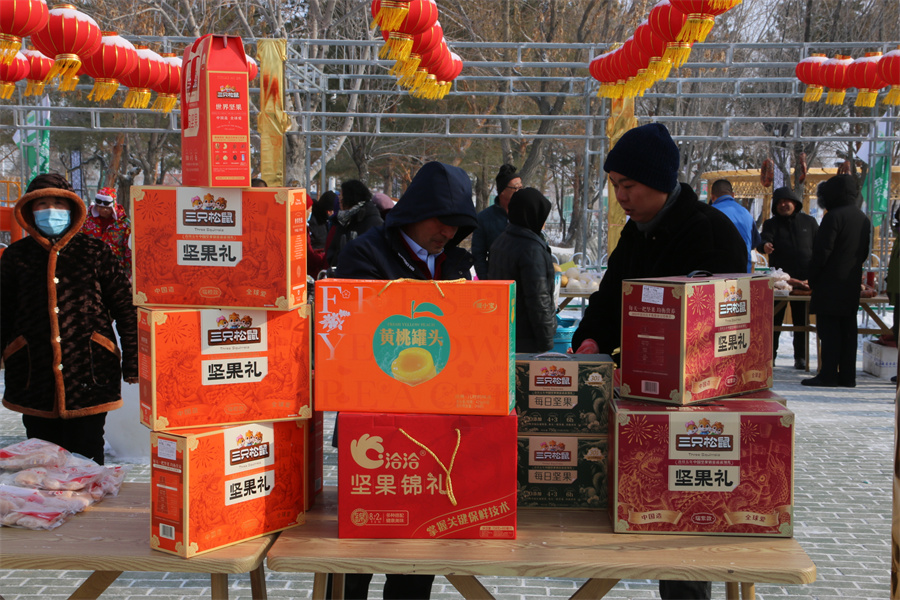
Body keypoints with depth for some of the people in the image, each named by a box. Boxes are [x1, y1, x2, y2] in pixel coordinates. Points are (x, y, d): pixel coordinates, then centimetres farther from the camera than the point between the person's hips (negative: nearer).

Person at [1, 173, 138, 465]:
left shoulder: (95, 252, 4)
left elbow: (125, 308, 4)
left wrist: (133, 363, 2)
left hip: (88, 377, -2)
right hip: (34, 379, 2)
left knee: (86, 458, 1)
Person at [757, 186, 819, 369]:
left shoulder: (808, 222, 10)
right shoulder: (771, 224, 6)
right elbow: (763, 240, -13)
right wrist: (764, 246, -38)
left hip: (804, 279, 1)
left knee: (801, 320, 5)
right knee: (774, 320, 1)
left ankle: (800, 357, 12)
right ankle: (769, 355, 10)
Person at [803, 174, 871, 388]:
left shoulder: (834, 217, -14)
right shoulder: (863, 218, 13)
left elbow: (822, 252, -17)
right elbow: (864, 252, 18)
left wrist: (812, 277, -7)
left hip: (830, 284, -8)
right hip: (852, 284, 8)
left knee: (829, 331, -5)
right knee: (848, 330, 10)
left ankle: (828, 375, -6)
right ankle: (847, 376, 13)